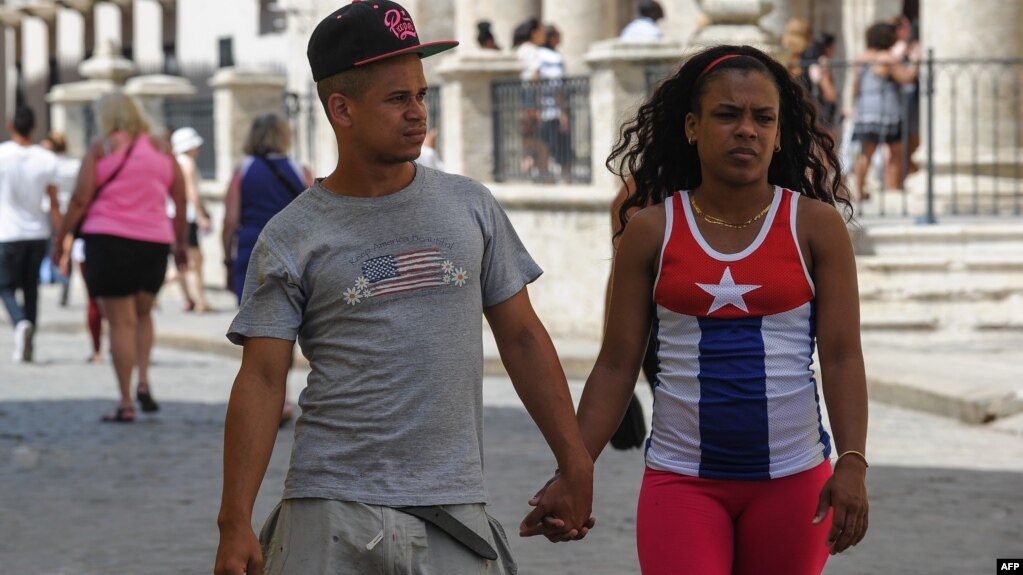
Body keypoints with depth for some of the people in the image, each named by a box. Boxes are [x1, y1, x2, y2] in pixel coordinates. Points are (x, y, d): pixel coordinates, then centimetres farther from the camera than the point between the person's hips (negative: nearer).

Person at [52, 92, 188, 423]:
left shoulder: (100, 148, -1)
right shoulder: (161, 149, 10)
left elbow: (80, 200, -6)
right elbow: (181, 200, 10)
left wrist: (60, 238, 2)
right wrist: (180, 243, 19)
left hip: (108, 239, -3)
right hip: (154, 242, 3)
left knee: (120, 322, 0)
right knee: (143, 314, 22)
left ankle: (126, 404, -2)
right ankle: (143, 380, 3)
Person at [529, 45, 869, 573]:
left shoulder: (815, 226, 0)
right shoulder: (651, 231, 0)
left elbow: (842, 357, -4)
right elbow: (615, 366, 2)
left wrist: (852, 464, -16)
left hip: (792, 478, 1)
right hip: (681, 478, -1)